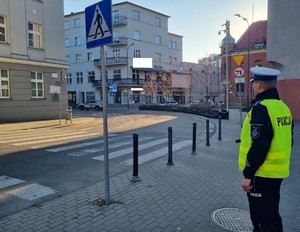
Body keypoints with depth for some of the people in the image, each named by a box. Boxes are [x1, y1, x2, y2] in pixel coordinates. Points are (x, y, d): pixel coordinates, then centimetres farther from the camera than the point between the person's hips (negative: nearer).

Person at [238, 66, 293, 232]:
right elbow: (285, 141, 15)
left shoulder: (261, 107, -20)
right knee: (272, 214, 22)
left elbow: (259, 146, -24)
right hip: (278, 171, 9)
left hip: (262, 173, -9)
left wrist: (248, 174, -18)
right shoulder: (283, 106, 8)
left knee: (262, 219, 4)